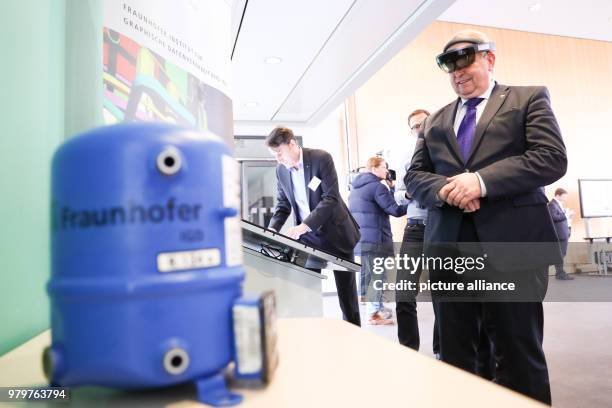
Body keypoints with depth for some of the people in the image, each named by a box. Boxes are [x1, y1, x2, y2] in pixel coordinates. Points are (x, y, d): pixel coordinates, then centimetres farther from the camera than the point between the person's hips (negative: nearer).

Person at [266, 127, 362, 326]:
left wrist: (304, 226, -30)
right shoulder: (281, 170, 2)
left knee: (346, 288, 6)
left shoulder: (321, 158, -14)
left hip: (334, 232, -4)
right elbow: (283, 205, 9)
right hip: (307, 236, 4)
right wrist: (271, 230, -9)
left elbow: (331, 198, -21)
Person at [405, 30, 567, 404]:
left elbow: (552, 158, -5)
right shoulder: (435, 121, 20)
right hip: (448, 248, 4)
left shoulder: (529, 98, 9)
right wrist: (444, 189, -10)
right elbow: (414, 176, 12)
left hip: (511, 244, -3)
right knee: (454, 355, 11)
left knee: (520, 353, 6)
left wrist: (481, 181, -16)